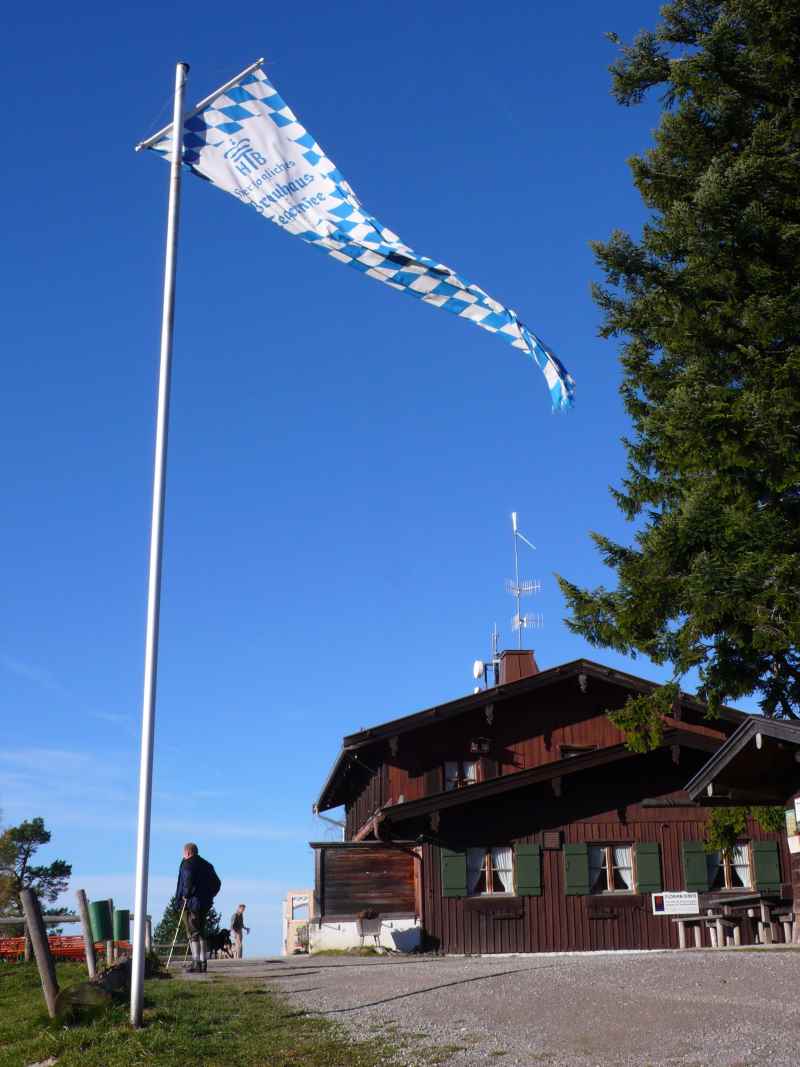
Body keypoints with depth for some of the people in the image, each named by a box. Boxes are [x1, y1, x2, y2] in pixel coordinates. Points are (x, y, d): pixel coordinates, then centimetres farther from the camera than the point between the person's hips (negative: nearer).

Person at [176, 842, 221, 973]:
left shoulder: (188, 863, -5)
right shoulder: (207, 865, 17)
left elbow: (188, 879, -24)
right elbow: (217, 883, 17)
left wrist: (185, 895, -14)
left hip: (191, 903, -7)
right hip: (205, 903, 7)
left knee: (193, 933, -5)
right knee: (201, 932, 14)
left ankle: (196, 963, -9)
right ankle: (203, 962, 13)